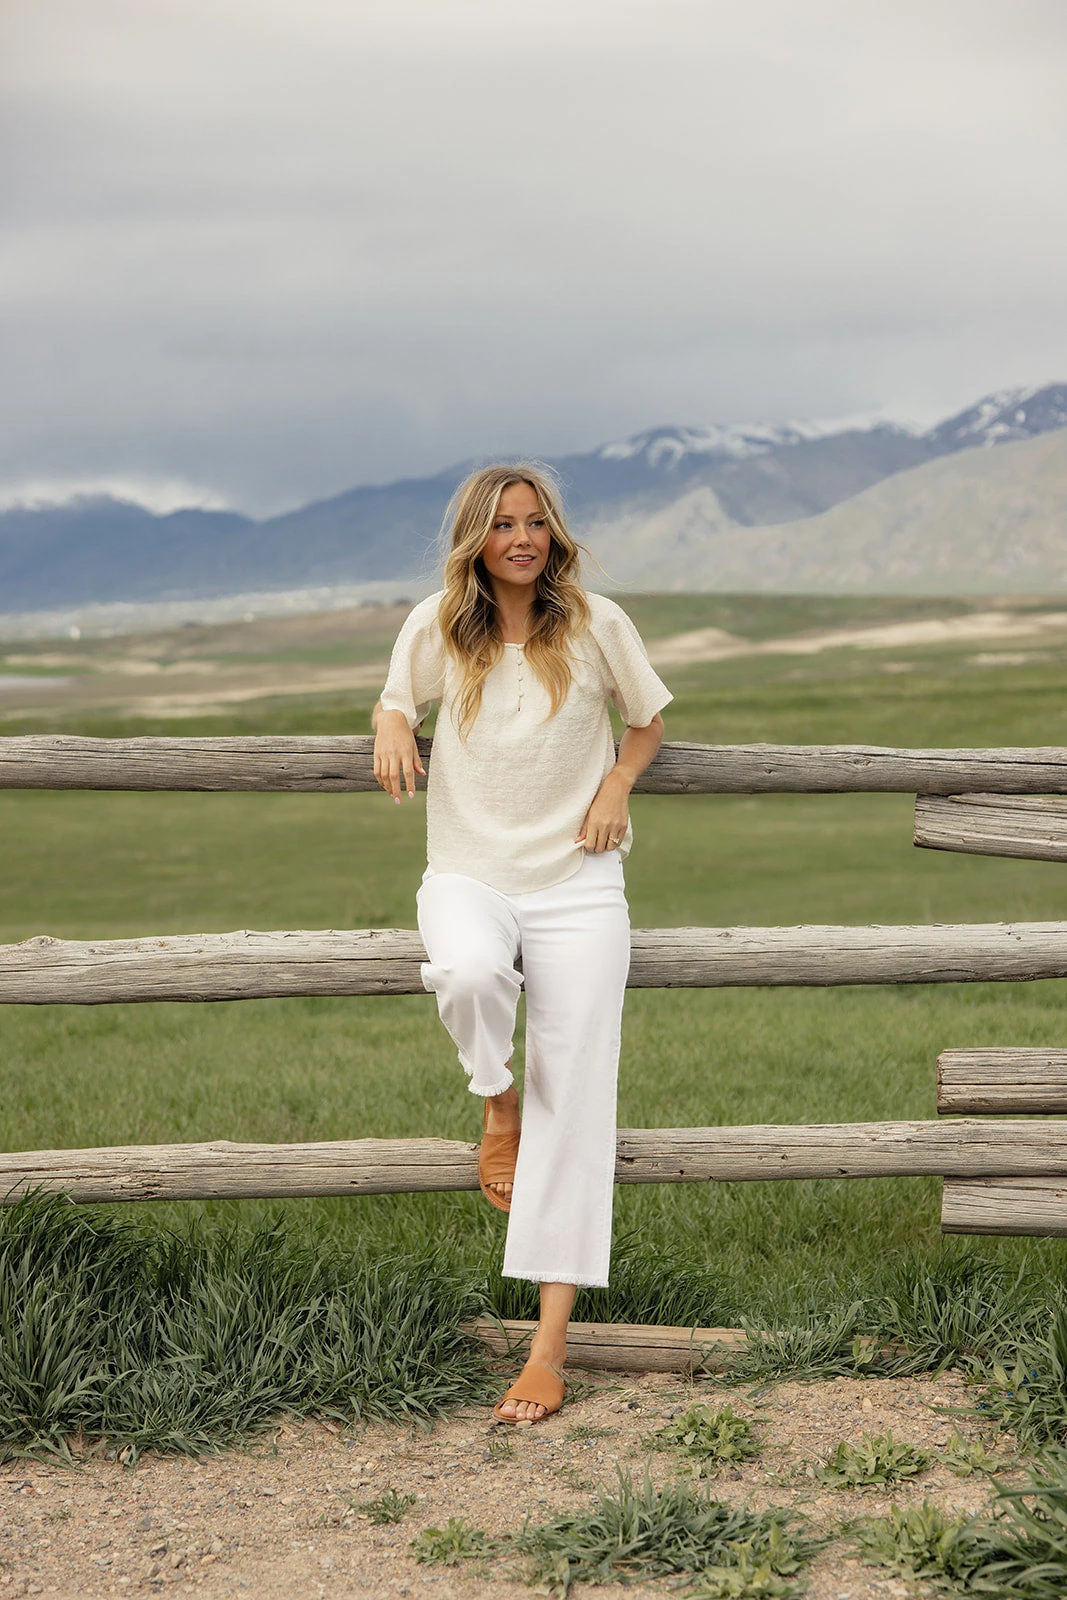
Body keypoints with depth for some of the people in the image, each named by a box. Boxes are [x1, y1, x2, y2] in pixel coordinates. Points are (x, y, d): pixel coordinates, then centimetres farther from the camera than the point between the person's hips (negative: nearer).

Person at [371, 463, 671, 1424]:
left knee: (572, 1108, -5)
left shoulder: (596, 624, -2)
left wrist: (615, 787, -5)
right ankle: (496, 1101, -1)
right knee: (469, 974, -38)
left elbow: (650, 717, 14)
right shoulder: (437, 627, 0)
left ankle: (551, 1342, 1)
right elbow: (396, 702, 17)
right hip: (470, 874, 0)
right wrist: (392, 733, -8)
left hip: (577, 885, 0)